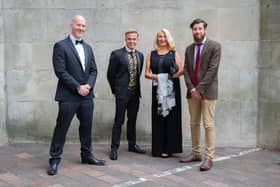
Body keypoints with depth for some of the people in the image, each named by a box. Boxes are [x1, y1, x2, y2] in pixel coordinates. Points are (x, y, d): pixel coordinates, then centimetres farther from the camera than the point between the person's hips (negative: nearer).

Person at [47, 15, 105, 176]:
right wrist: (78, 87, -14)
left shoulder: (88, 48, 15)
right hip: (68, 96, -6)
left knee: (87, 126, 13)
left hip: (87, 95, 6)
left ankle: (87, 155, 26)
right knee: (62, 127, 0)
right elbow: (60, 71, -12)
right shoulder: (61, 46, -4)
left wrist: (88, 85, -6)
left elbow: (93, 70, 12)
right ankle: (55, 159, 10)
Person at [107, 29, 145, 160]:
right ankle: (114, 148, 5)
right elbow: (110, 74, -2)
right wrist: (115, 90, 3)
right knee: (119, 121, -3)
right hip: (122, 92, -5)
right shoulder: (117, 54, -6)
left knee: (132, 120, 14)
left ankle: (132, 145, 27)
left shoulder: (140, 55, 10)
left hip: (135, 92, 5)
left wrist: (136, 88, 12)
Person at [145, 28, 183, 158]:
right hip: (157, 89, 2)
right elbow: (147, 74, 3)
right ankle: (158, 148, 6)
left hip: (171, 89, -1)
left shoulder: (174, 54, 6)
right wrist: (157, 77, -13)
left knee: (170, 117, -1)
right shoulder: (151, 55, 11)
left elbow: (181, 71, -3)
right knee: (158, 118, 1)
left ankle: (168, 148, 4)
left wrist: (168, 77, -12)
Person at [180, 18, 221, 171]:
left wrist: (199, 89, -14)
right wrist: (191, 88, -6)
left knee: (208, 124, -6)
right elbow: (186, 70, 9)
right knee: (194, 123, 10)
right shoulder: (189, 49, 14)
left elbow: (212, 69, -11)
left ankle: (209, 157, -2)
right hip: (193, 91, 6)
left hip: (207, 90, -5)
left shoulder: (214, 46, -3)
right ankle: (195, 153, 20)